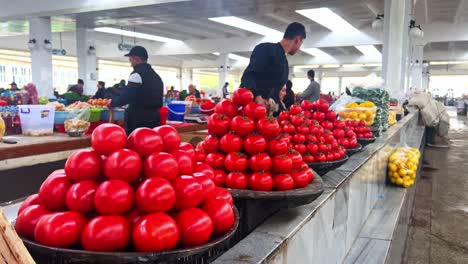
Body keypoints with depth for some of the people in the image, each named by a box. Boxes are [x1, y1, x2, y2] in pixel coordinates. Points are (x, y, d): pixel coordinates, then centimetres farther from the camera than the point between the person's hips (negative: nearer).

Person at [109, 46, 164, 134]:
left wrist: (112, 103, 3)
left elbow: (125, 96, -13)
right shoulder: (156, 76, 15)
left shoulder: (138, 74, -10)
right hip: (154, 119, 8)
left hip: (138, 120, -8)